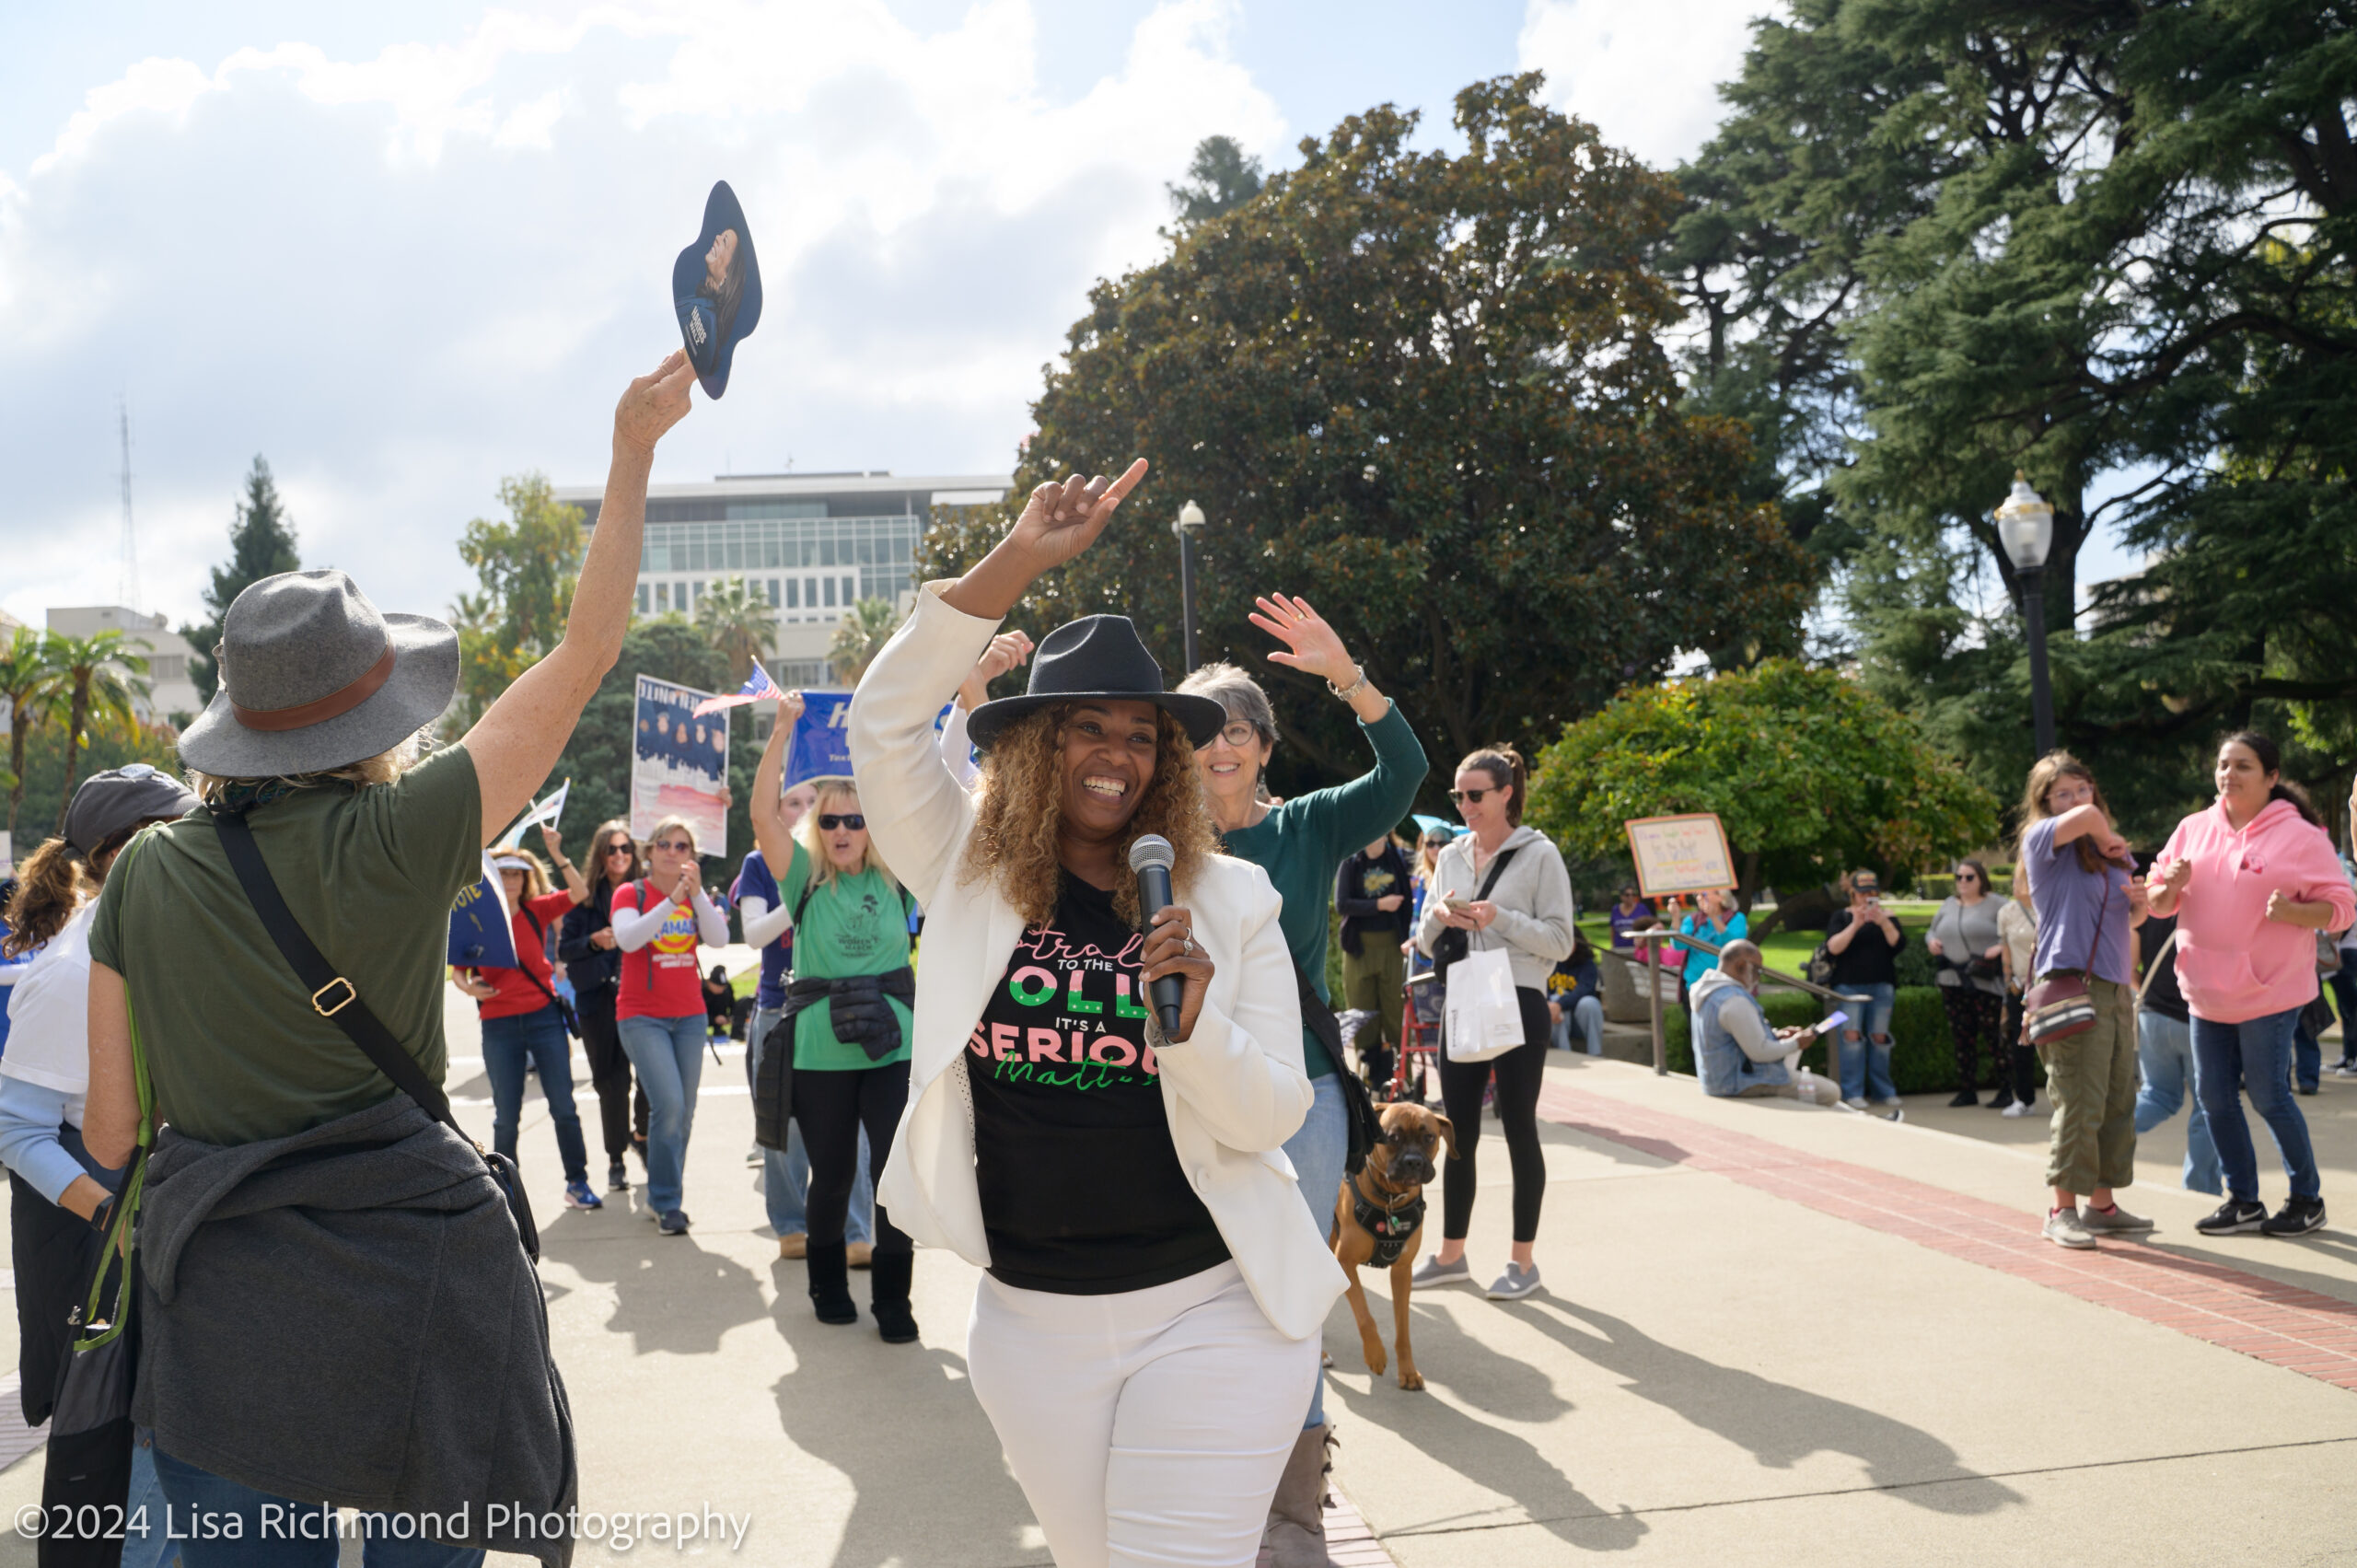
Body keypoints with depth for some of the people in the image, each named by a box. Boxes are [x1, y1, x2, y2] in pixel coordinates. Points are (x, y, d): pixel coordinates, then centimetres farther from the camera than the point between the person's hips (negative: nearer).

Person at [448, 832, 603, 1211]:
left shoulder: (537, 910, 3)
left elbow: (579, 892, -9)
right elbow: (458, 970, 0)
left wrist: (557, 853, -17)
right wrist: (468, 986, -22)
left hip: (544, 1015, 1)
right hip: (499, 1025, -1)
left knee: (563, 1106, 2)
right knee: (506, 1116, 5)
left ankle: (577, 1183, 10)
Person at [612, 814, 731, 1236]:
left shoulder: (698, 897, 9)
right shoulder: (631, 893, -2)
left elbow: (719, 939, -9)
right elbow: (627, 939, -22)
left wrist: (697, 893, -21)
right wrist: (672, 901, -27)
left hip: (689, 1015, 4)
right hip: (642, 1016, -4)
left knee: (684, 1112, 4)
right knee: (668, 1104, -16)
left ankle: (665, 1199, 19)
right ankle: (665, 1203, -4)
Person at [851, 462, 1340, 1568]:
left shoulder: (1229, 900, -4)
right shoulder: (969, 877, -1)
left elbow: (1273, 1116, -6)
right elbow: (884, 722, -12)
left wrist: (1193, 1019, -27)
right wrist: (1015, 562, -18)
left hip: (1210, 1310, -2)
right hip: (1031, 1317, 3)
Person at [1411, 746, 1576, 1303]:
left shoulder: (1539, 855, -5)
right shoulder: (1451, 857, 11)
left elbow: (1560, 942, -9)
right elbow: (1426, 943, 14)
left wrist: (1500, 918, -20)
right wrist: (1439, 917, -8)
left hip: (1518, 1005, -5)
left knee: (1519, 1130, 2)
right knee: (1458, 1132, 9)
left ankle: (1523, 1262, 11)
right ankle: (1451, 1254, 20)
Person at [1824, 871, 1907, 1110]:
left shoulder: (1887, 917, 12)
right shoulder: (1842, 916, 7)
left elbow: (1899, 944, -3)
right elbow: (1832, 948, -7)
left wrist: (1883, 923, -18)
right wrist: (1855, 925, -16)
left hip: (1881, 985, 2)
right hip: (1849, 985, -2)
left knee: (1880, 1037, 1)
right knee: (1852, 1035, -10)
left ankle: (1882, 1091, 11)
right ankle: (1852, 1093, -8)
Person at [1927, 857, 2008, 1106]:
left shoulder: (1996, 906, -1)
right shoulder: (1948, 905, 18)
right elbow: (1933, 930, 28)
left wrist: (2002, 947, -21)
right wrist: (1931, 942, 6)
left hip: (1985, 981, -6)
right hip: (1953, 981, 6)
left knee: (1993, 1035, -7)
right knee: (1962, 1037, 8)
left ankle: (2005, 1090, -1)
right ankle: (1967, 1091, 14)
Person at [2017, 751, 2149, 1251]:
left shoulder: (2115, 853, 20)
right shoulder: (2042, 838, -3)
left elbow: (2130, 919, 29)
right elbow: (2085, 817, -23)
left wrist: (2140, 903, 7)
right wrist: (2106, 838, -3)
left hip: (2117, 989, 8)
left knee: (2119, 1102, 10)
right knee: (2078, 1104, -9)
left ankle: (2102, 1204, 20)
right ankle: (2063, 1211, -1)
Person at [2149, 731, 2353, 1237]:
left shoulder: (2300, 835, -7)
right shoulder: (2193, 829, 7)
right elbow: (2159, 904, 12)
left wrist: (2291, 911, -26)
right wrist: (2172, 885, -11)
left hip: (2269, 991, -5)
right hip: (2206, 992, 5)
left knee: (2268, 1096, -1)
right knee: (2214, 1095, 9)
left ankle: (2307, 1198, 18)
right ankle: (2242, 1201, 22)